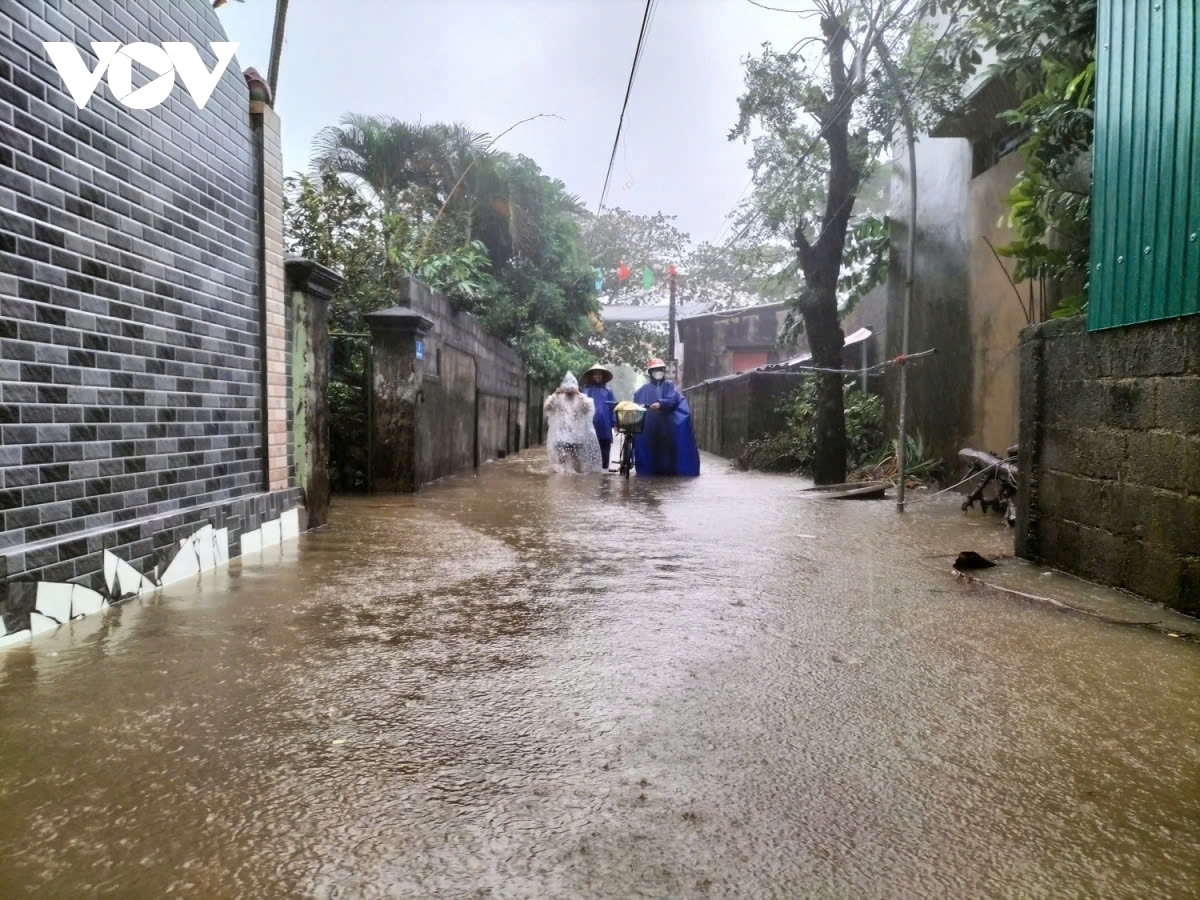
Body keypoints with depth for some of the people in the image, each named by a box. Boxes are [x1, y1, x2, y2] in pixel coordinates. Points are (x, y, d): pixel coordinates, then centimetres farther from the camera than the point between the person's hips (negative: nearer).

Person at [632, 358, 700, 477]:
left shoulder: (670, 386, 11)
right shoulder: (644, 389, 17)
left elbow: (672, 399, -7)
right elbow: (637, 403, 14)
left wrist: (660, 403, -24)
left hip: (667, 424, -1)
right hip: (650, 425, 1)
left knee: (668, 447, -6)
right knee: (653, 448, -1)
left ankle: (670, 470, -3)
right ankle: (653, 470, 4)